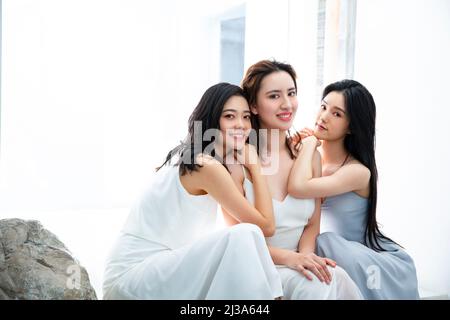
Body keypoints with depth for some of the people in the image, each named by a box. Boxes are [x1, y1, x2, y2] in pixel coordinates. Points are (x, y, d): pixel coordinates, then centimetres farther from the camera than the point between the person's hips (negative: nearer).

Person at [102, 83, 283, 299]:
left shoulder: (190, 158, 13)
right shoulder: (208, 166, -15)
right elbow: (266, 225, -8)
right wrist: (255, 165, -2)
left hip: (158, 270, 9)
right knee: (244, 236, -21)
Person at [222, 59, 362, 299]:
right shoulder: (237, 161, -10)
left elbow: (312, 224, 8)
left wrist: (305, 255, -14)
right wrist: (288, 257, -22)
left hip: (298, 264, 5)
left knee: (337, 277, -26)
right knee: (313, 285, -31)